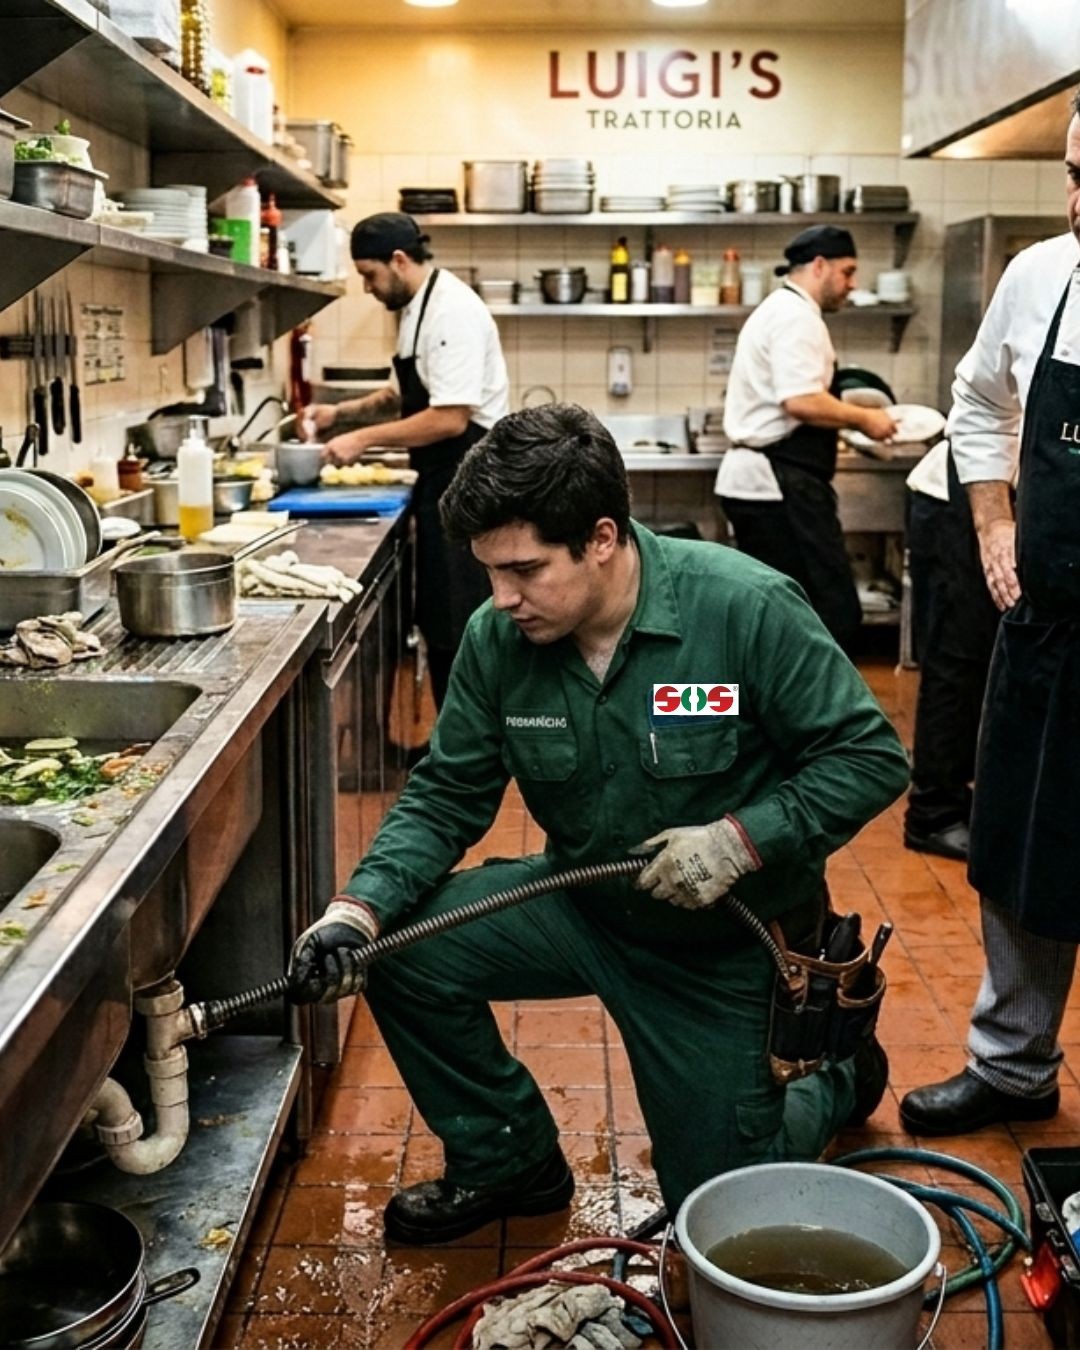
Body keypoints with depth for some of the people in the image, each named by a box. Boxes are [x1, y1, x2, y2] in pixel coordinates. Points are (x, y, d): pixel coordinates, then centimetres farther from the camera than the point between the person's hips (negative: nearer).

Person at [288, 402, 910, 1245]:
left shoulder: (747, 608, -26)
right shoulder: (498, 638, -13)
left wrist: (740, 840, -31)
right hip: (582, 902, 4)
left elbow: (871, 757, -19)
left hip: (725, 939, -4)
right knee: (404, 949, -17)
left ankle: (840, 1078, 38)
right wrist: (358, 910, -22)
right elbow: (446, 796, -7)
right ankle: (507, 1160, 9)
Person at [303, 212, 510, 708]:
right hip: (444, 482, 10)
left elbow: (450, 418, -25)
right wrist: (343, 410, 11)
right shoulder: (419, 308, 13)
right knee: (438, 621, 15)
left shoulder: (452, 312, -19)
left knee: (457, 629, -5)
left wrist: (365, 438, -18)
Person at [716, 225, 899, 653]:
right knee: (835, 614, -9)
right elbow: (802, 401, -24)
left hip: (755, 478, 11)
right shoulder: (797, 316, -12)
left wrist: (849, 418, 16)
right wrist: (864, 418, -10)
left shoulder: (777, 310, 22)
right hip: (780, 485, -11)